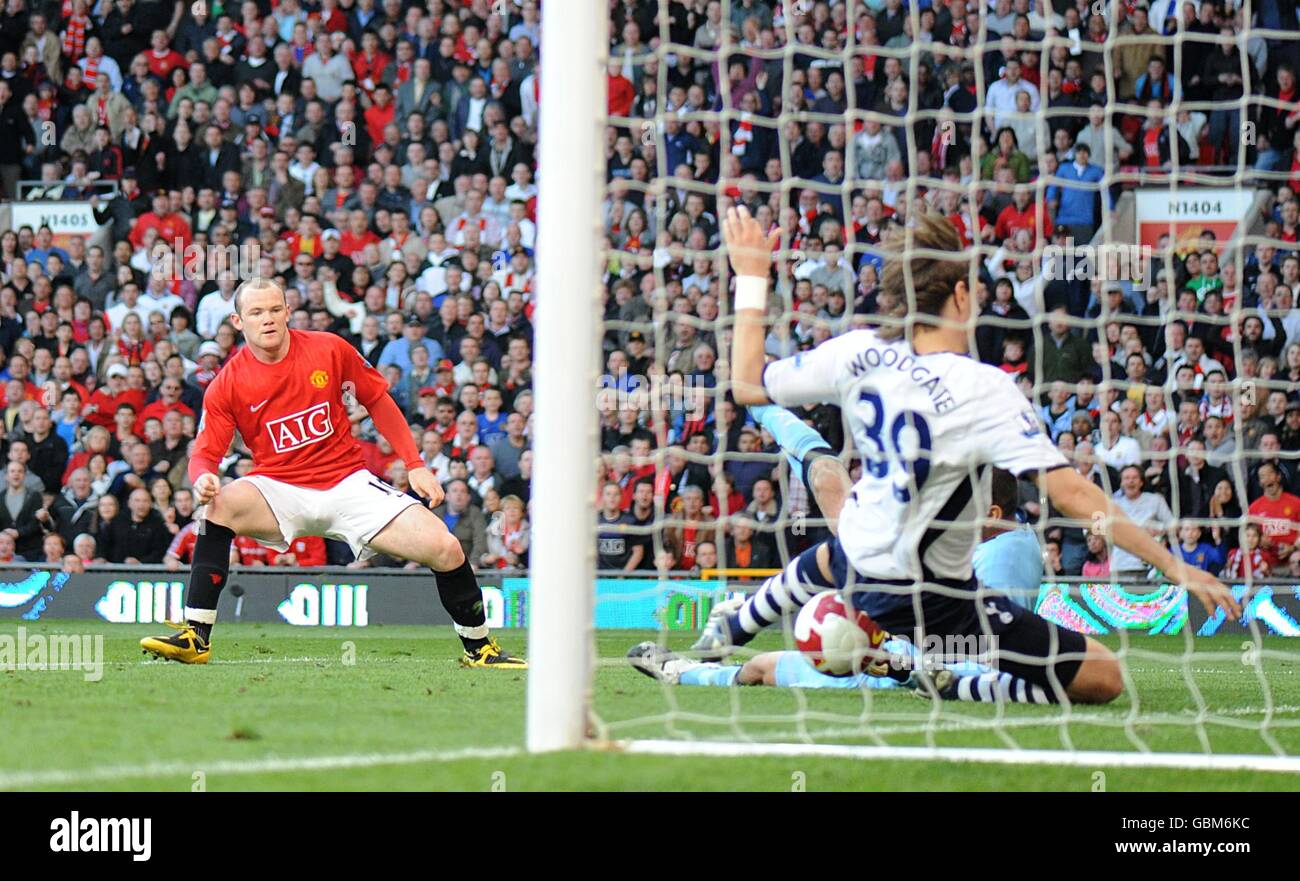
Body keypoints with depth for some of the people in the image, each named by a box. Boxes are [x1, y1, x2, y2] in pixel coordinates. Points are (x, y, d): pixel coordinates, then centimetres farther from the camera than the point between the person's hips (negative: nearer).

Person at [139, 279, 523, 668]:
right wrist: (203, 478, -30)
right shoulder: (227, 385, -6)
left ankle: (478, 648, 9)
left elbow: (378, 401, 9)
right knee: (221, 504, -34)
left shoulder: (330, 350, -3)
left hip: (348, 483, 1)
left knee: (445, 549, -16)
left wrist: (415, 465, 5)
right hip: (280, 491, -1)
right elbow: (204, 453, -5)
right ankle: (196, 639, -29)